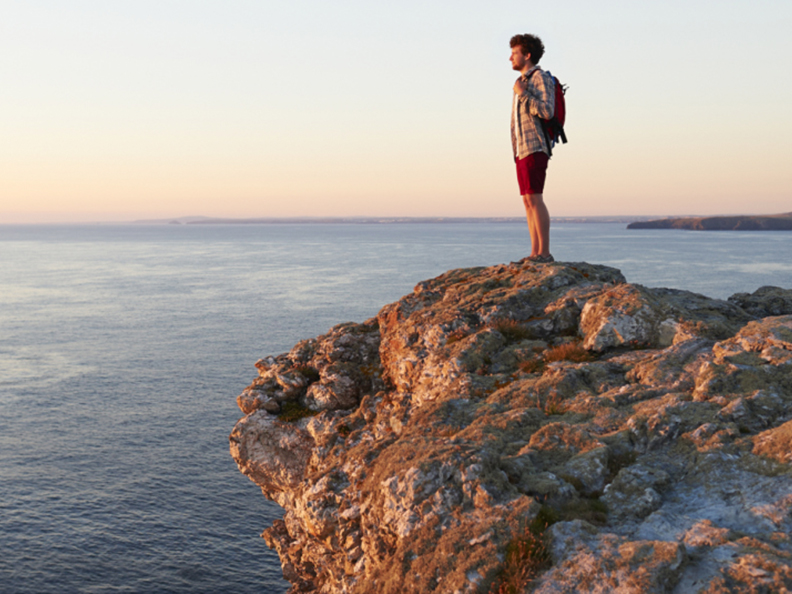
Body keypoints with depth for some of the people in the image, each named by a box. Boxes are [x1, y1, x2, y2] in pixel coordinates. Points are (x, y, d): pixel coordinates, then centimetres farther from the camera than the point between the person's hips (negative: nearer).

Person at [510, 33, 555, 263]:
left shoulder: (542, 78, -6)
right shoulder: (522, 81, 21)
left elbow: (547, 112, -18)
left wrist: (522, 94, -13)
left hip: (535, 148, -9)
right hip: (521, 149, 9)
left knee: (534, 198, -13)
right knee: (528, 201, 5)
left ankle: (544, 253, -11)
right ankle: (535, 253, 7)